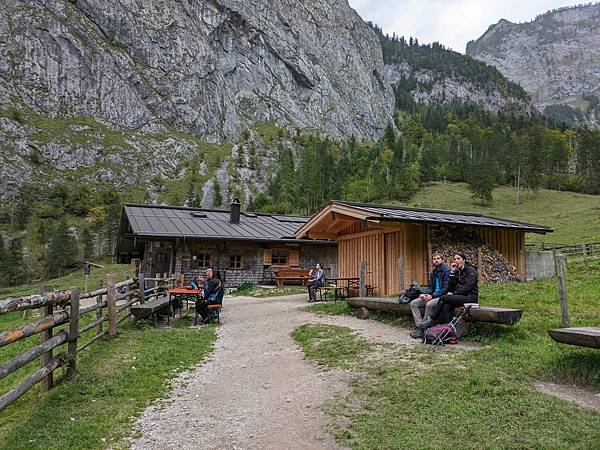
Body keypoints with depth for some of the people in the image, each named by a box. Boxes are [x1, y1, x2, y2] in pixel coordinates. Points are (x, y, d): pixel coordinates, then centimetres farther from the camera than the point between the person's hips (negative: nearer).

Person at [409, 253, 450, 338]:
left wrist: (432, 296, -20)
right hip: (433, 296, 9)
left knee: (429, 304, -35)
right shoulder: (433, 272, 16)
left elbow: (446, 288, -17)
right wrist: (423, 293, -6)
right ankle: (419, 326, -13)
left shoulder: (446, 270, -10)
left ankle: (423, 328, -20)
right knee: (413, 303, -5)